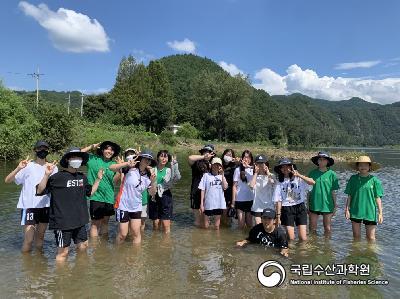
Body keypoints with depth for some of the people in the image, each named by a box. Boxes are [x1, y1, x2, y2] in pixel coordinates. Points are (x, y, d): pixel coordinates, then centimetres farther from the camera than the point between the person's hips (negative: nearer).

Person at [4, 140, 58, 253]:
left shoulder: (52, 167, 4)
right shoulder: (28, 166, -7)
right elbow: (7, 180, -12)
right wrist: (18, 168, -26)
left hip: (45, 206, 4)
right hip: (29, 206, -3)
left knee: (40, 237, 17)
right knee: (28, 240, -2)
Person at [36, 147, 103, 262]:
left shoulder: (82, 177, 6)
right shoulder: (58, 177, -13)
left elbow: (90, 192, 19)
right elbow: (39, 191, -16)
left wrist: (98, 179, 12)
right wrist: (47, 175, -28)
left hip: (80, 221, 7)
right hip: (62, 222, -6)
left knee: (83, 246, 20)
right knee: (63, 252, 5)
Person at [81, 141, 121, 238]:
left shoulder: (113, 164, 8)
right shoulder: (93, 159, -1)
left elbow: (114, 181, 1)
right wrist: (92, 147, -9)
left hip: (109, 197, 5)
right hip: (97, 196, -4)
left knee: (105, 222, 16)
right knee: (96, 223, 1)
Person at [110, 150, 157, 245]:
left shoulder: (148, 176, 2)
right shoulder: (130, 169, -11)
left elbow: (152, 193, 0)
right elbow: (111, 168, -20)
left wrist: (153, 181, -18)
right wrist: (127, 164, -34)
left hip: (136, 207, 4)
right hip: (123, 205, -4)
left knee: (136, 233, 6)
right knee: (123, 234, 5)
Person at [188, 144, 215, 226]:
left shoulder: (210, 165, 13)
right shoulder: (197, 163, -6)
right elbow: (190, 158, -27)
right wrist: (203, 157, -21)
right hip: (196, 194, -6)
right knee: (198, 219, 2)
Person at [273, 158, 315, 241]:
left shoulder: (298, 178, 2)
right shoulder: (280, 183, 4)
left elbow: (312, 182, -17)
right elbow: (278, 200, 1)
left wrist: (299, 175, -22)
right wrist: (278, 215, -4)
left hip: (300, 207, 0)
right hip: (287, 209, 0)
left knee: (303, 238, -2)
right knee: (291, 238, 1)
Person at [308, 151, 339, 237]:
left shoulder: (332, 174, -3)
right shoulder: (312, 173, 1)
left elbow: (333, 191, 2)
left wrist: (335, 205, 5)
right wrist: (308, 205, 6)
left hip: (327, 205, -1)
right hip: (314, 204, 1)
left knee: (327, 229, 10)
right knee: (312, 229, 8)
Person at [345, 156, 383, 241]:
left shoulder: (374, 180, -3)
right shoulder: (353, 178, 0)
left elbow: (378, 198, 0)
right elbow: (349, 196, 4)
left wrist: (380, 213, -1)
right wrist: (347, 209, 1)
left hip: (370, 212, -1)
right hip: (355, 211, 1)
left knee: (371, 237, 5)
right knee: (356, 236, 10)